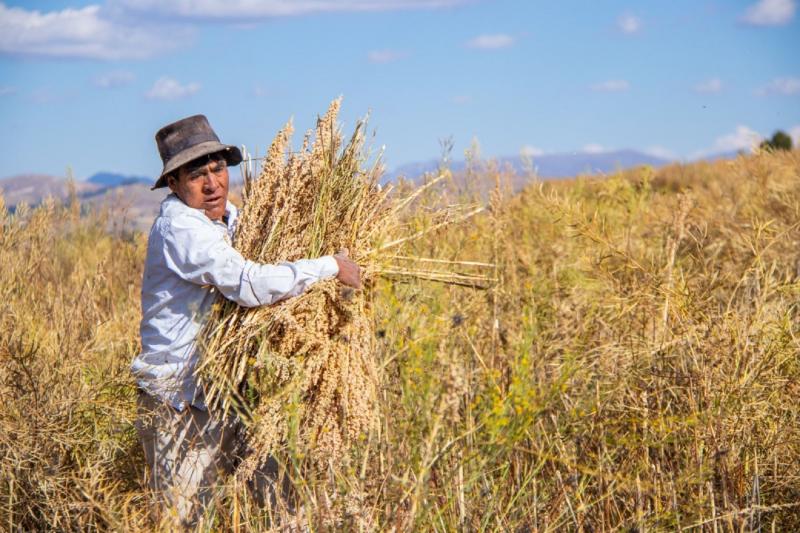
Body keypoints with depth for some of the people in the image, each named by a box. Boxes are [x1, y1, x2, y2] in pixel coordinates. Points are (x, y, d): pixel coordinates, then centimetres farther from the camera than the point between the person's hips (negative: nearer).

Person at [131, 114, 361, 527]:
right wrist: (331, 267, -21)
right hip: (178, 406, -9)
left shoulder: (225, 216, 10)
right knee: (184, 517, -3)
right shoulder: (180, 227, -20)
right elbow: (250, 284, -31)